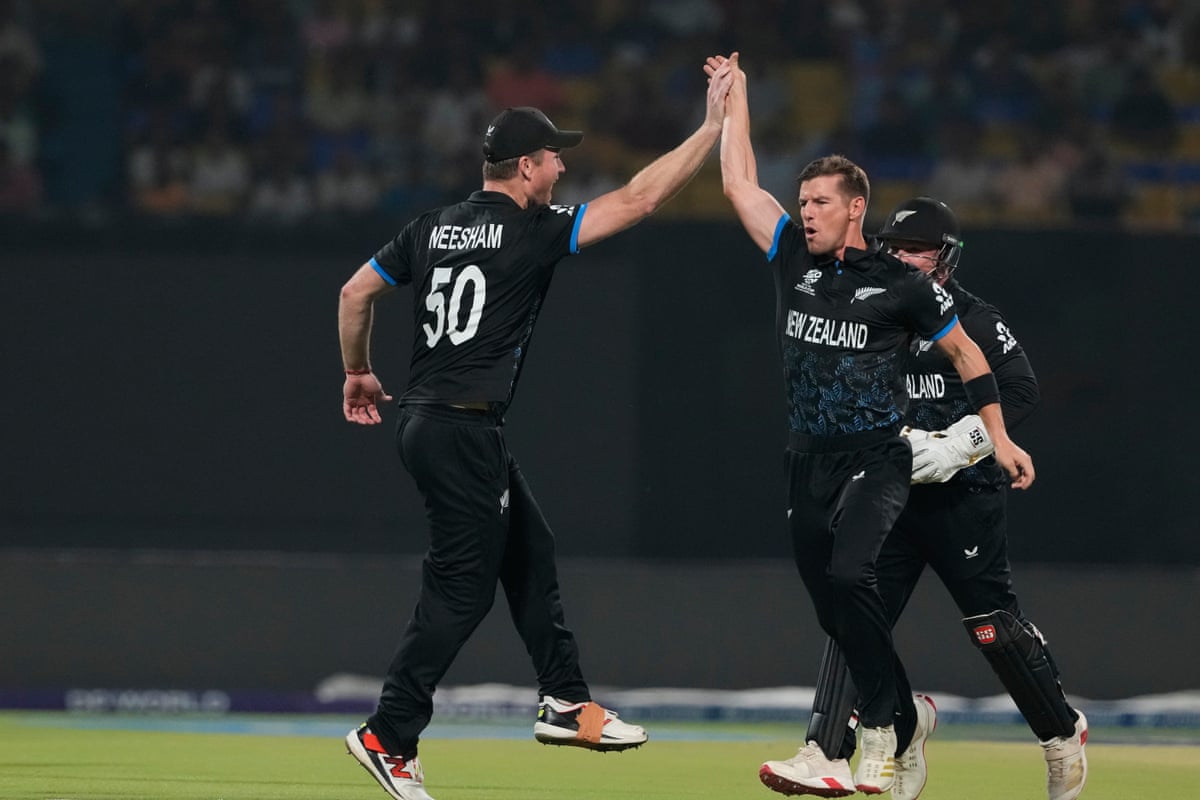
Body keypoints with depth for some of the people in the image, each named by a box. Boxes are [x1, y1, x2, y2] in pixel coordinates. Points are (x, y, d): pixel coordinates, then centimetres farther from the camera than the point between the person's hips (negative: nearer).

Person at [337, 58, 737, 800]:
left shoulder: (432, 229, 9)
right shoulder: (532, 232, -12)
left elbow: (355, 293, 13)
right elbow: (638, 200, -13)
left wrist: (358, 373, 28)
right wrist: (713, 128, -7)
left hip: (427, 424, 9)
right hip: (464, 431, -9)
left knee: (531, 551, 18)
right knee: (461, 590, -5)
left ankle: (566, 703, 21)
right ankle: (389, 736, -7)